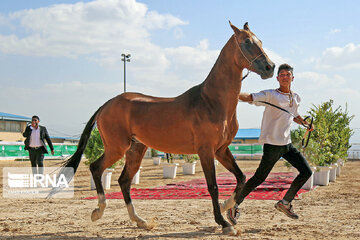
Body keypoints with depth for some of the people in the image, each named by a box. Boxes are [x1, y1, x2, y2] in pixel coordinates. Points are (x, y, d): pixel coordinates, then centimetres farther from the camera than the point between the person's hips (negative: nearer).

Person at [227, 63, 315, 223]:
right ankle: (234, 204, 8)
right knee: (259, 178, -8)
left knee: (306, 172, 5)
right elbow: (250, 97, -22)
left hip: (287, 144, 7)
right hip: (272, 144, -7)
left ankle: (285, 203, 18)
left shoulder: (296, 98, 14)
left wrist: (306, 124, 16)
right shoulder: (271, 95, -8)